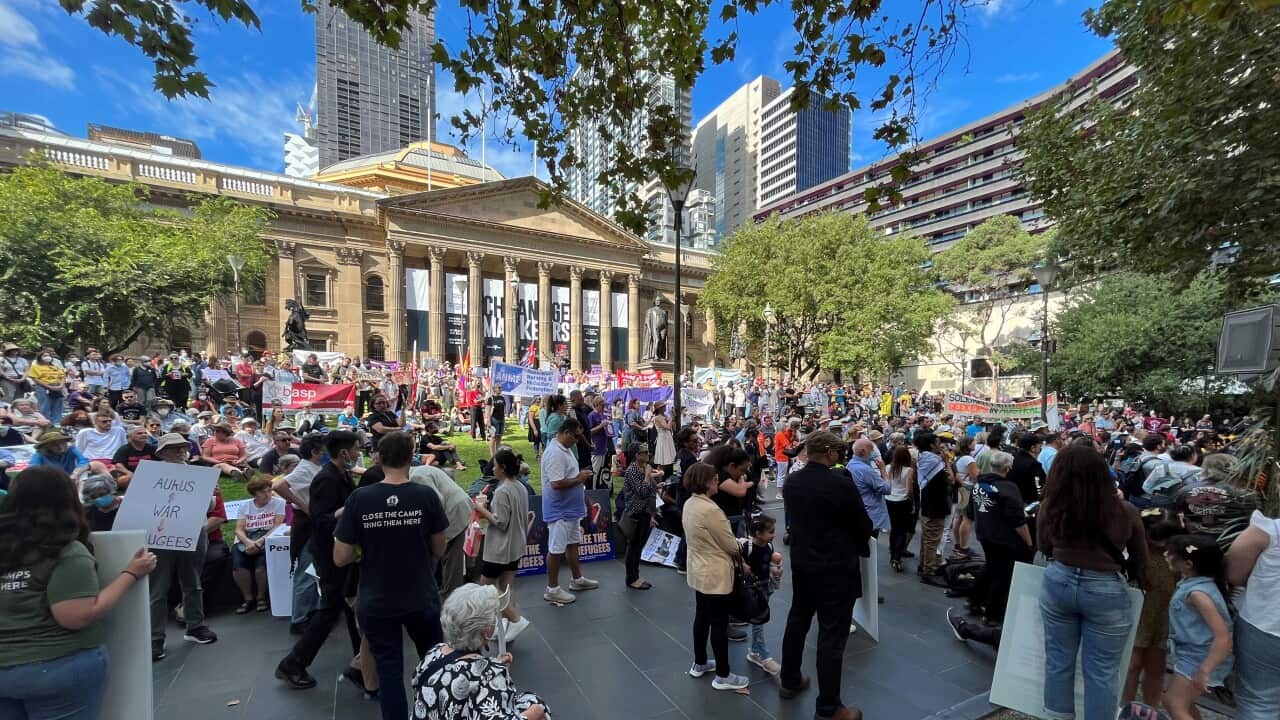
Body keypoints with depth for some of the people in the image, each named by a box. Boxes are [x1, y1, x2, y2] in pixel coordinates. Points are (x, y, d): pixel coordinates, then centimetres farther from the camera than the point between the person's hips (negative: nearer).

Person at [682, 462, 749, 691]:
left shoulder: (689, 504, -1)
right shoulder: (711, 509, -29)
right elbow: (731, 545, -19)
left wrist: (733, 545, 7)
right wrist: (741, 551, 2)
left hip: (699, 570, 9)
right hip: (716, 575, -9)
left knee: (702, 617, 22)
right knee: (719, 624, 7)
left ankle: (699, 664, 37)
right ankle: (723, 676, 23)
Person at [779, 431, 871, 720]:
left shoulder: (792, 481, -4)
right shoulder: (841, 484, -22)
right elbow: (864, 526, -9)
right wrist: (858, 547, 12)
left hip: (801, 563, 6)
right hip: (836, 568, -6)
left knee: (797, 622, 21)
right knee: (832, 636, 6)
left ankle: (790, 681, 38)